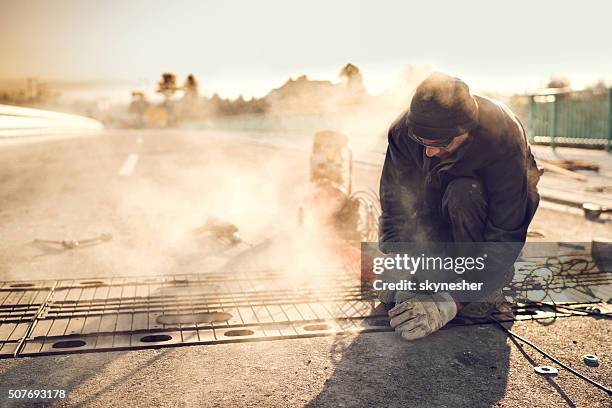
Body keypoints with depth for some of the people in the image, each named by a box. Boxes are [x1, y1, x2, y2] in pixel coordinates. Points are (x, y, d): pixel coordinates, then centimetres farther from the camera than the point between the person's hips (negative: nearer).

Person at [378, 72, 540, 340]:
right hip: (437, 207, 3)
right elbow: (394, 204, -19)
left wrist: (450, 301, -41)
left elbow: (505, 237, -34)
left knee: (462, 193, -38)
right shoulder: (404, 131, -25)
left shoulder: (504, 141, -36)